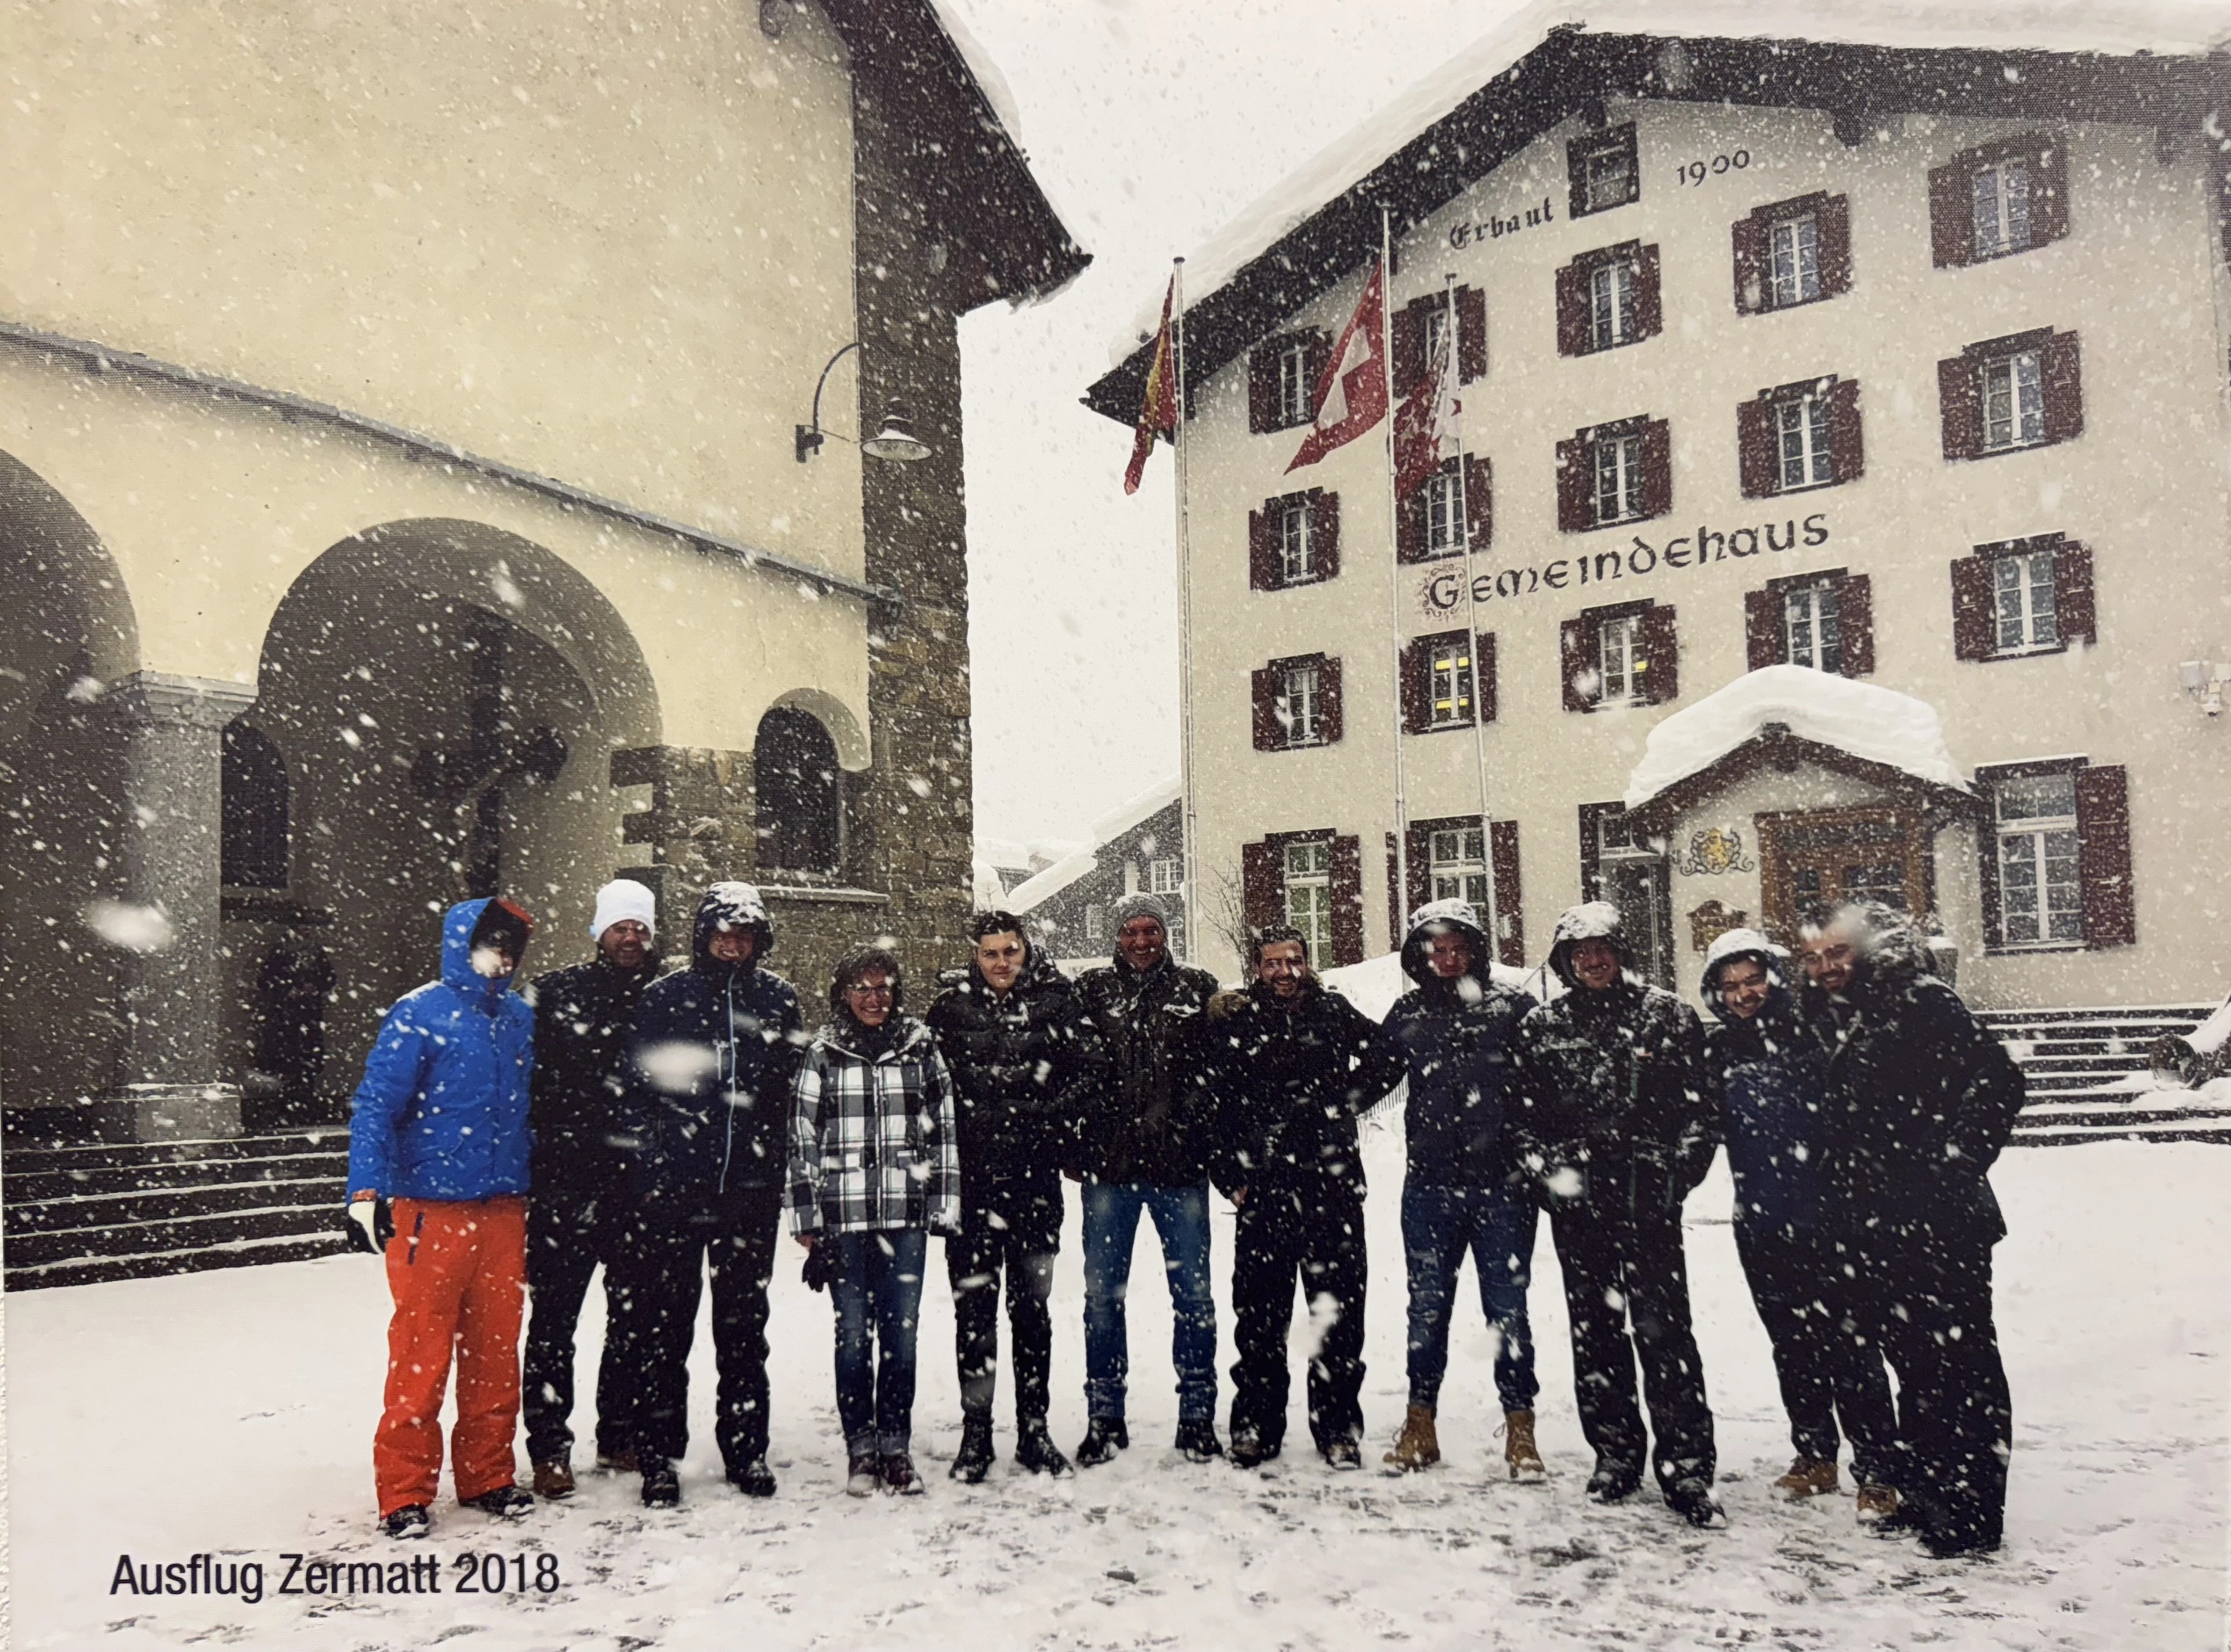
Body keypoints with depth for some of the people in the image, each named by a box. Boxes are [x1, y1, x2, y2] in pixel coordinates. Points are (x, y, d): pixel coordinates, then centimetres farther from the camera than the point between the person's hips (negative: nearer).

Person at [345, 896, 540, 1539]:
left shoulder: (520, 1018, 11)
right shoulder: (420, 1014, -6)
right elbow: (375, 1105, -11)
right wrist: (367, 1192, -21)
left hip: (504, 1212, 6)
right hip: (432, 1212, -5)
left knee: (496, 1352, 11)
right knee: (421, 1355, -2)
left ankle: (487, 1477, 23)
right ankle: (405, 1493, 9)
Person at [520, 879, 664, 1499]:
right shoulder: (556, 993, 0)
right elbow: (526, 1080, -4)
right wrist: (537, 1157, -12)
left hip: (638, 1186, 4)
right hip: (565, 1185, -3)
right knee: (553, 1320, 2)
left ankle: (620, 1433, 28)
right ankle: (549, 1447, 12)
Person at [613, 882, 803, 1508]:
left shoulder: (779, 1001, 7)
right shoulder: (663, 998, 1)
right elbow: (636, 1086, 1)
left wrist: (778, 1160, 9)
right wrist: (652, 1149, -9)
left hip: (750, 1190, 2)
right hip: (671, 1190, -2)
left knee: (744, 1326, 12)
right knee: (663, 1327, 3)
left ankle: (746, 1450, 23)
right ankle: (659, 1457, 14)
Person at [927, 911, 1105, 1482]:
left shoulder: (1055, 1001, 4)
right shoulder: (950, 1008, 3)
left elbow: (1087, 1067, 3)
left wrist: (1053, 1119, -7)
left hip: (1035, 1177, 1)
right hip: (972, 1176, -1)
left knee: (1033, 1305, 9)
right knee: (974, 1305, 3)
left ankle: (1034, 1430, 19)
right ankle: (975, 1432, 13)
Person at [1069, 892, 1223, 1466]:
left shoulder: (1198, 990, 7)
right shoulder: (1091, 991, 6)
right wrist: (1073, 1151, -3)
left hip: (1181, 1163, 0)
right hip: (1109, 1164, 0)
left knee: (1193, 1293, 5)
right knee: (1102, 1294, 5)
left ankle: (1197, 1417, 17)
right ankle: (1104, 1418, 17)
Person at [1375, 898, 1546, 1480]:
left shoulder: (1511, 1008, 1)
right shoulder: (1407, 1014, 8)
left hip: (1502, 1183, -2)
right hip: (1430, 1184, 2)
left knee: (1508, 1308, 5)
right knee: (1427, 1306, 10)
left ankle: (1520, 1427, 17)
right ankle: (1420, 1422, 21)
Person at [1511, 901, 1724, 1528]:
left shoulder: (1666, 1014, 5)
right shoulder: (1542, 1026, 10)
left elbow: (1701, 1104, 4)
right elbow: (1524, 1115, 10)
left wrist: (1680, 1168, -9)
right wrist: (1550, 1169, -6)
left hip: (1649, 1199, -3)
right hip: (1577, 1201, 3)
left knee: (1662, 1328, -6)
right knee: (1595, 1330, 10)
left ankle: (1685, 1465, 2)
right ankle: (1614, 1453, 22)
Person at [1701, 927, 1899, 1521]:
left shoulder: (1808, 1031, -6)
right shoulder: (1719, 1048, 8)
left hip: (1822, 1215, -5)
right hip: (1761, 1221, 5)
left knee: (1849, 1342, -3)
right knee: (1793, 1346, 15)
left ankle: (1876, 1469, 5)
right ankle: (1815, 1456, 27)